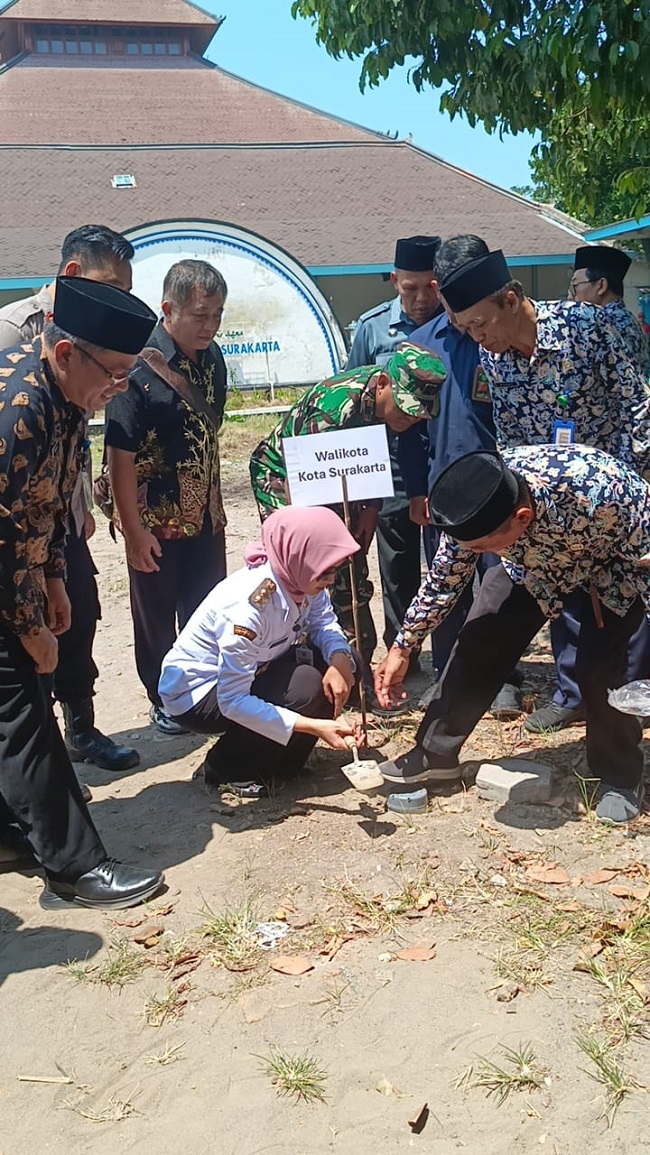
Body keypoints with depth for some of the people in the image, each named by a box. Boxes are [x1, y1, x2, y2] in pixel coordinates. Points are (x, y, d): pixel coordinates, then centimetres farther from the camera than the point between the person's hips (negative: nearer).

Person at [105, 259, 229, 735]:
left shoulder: (212, 358, 0)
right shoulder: (139, 366, -20)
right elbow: (120, 456, -19)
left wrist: (216, 501, 14)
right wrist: (134, 530, -18)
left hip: (205, 514, 6)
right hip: (156, 521, -5)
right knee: (157, 618, 12)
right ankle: (164, 701, 31)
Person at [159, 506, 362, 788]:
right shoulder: (247, 605, -35)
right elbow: (233, 701, -33)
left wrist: (340, 658, -30)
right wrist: (314, 726, -36)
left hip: (249, 675, 7)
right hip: (194, 695, -7)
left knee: (339, 664, -8)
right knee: (305, 688, -27)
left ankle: (286, 758, 7)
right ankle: (226, 767, -6)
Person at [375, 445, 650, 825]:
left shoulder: (597, 496, -45)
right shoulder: (478, 503, -28)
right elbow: (446, 577, -10)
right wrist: (403, 648, -5)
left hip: (617, 565, -4)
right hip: (535, 561, 4)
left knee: (597, 666, -18)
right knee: (479, 642, -6)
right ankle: (436, 754, 11)